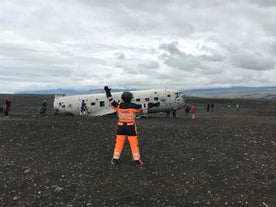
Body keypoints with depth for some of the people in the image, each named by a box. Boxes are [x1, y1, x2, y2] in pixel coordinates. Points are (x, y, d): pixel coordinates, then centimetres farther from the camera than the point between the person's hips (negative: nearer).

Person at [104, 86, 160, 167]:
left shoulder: (119, 105, -4)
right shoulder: (133, 106, -11)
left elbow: (111, 101, 4)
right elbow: (143, 106, -9)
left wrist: (107, 91, 12)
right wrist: (154, 105, -3)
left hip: (121, 127, 3)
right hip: (131, 127, -2)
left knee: (119, 143, 10)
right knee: (134, 144, 6)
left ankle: (115, 160, 16)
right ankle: (136, 161, 10)